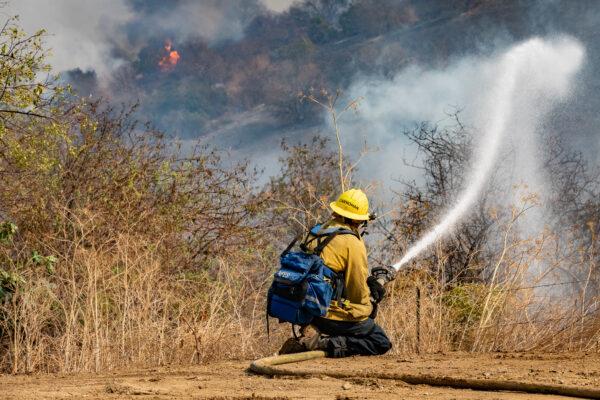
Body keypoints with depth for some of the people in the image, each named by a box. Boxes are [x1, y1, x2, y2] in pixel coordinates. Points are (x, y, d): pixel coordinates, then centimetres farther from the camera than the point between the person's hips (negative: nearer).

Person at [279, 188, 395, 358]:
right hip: (330, 312, -8)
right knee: (381, 343, 3)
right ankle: (324, 344, -16)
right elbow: (359, 295, -10)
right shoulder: (352, 244, -13)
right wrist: (379, 282, 10)